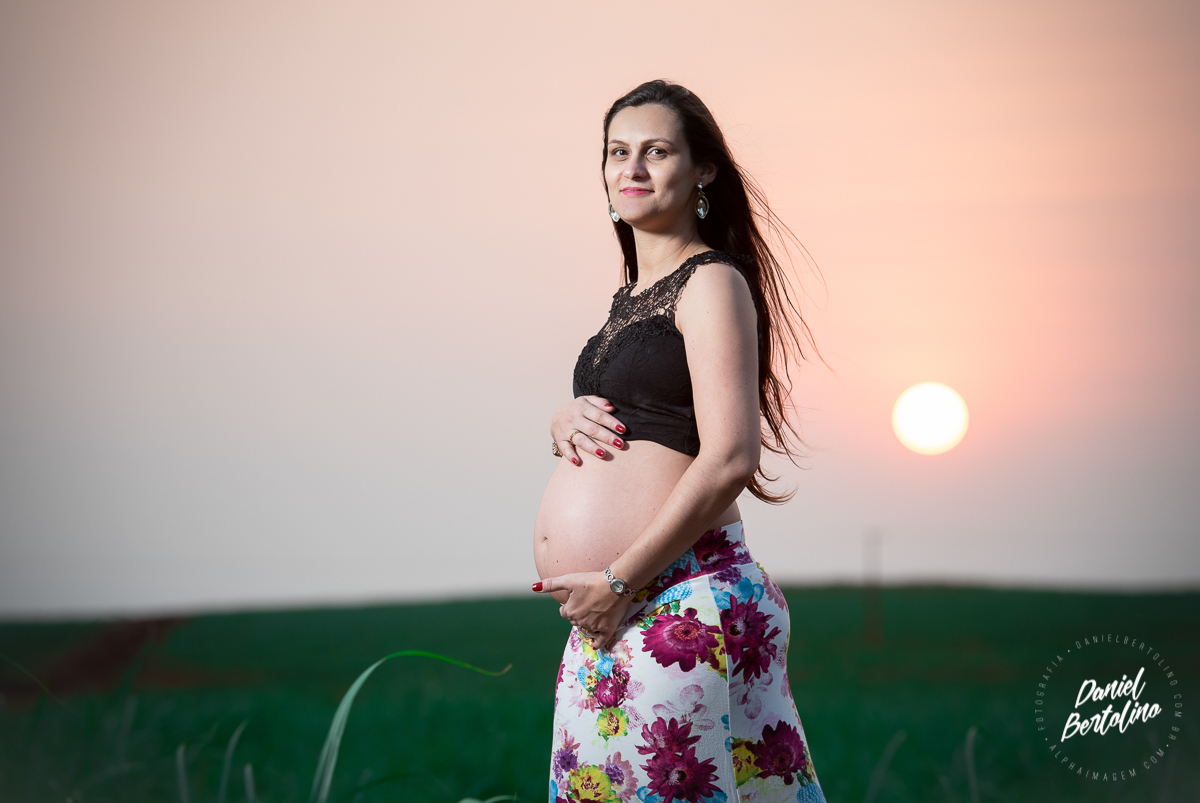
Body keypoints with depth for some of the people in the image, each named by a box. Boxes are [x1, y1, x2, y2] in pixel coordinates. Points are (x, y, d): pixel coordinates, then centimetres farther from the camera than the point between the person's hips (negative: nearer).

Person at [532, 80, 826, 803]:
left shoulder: (712, 283, -7)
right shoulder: (633, 295, 19)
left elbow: (728, 460, -17)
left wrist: (618, 581, -17)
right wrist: (565, 423, 4)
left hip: (677, 605, -9)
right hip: (608, 618, 9)